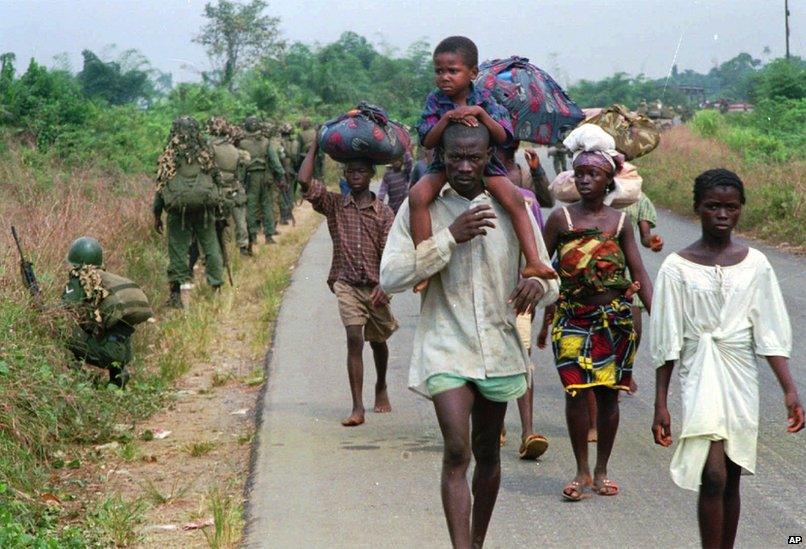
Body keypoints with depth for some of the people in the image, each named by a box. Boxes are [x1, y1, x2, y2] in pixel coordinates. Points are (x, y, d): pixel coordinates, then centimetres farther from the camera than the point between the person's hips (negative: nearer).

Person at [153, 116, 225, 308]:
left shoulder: (169, 155, -2)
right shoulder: (206, 153, 3)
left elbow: (161, 184, -1)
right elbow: (217, 179, 7)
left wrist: (157, 213, 5)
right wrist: (217, 205, 17)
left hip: (178, 207, -1)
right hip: (205, 206, 1)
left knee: (178, 249, 3)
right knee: (210, 247, 11)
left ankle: (175, 295, 1)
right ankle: (216, 286, 10)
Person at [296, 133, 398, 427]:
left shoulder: (384, 213, -2)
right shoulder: (334, 205, 1)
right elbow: (304, 181, -11)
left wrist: (382, 286, -22)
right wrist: (315, 145, -5)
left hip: (376, 286, 1)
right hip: (347, 284, -1)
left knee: (378, 340, 18)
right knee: (354, 339, -16)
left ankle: (381, 387, 47)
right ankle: (357, 408, -19)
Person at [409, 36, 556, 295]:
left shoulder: (484, 99, -4)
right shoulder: (435, 101, -3)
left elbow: (503, 137, -12)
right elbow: (427, 141, -11)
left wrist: (480, 113, -25)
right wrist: (447, 117, -25)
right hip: (444, 165, 0)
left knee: (515, 199, -25)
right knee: (417, 195, -29)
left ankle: (533, 262, -26)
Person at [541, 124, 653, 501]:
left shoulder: (619, 222, 4)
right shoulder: (561, 218, 0)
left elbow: (639, 274, 5)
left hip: (615, 317, 1)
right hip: (572, 317, -1)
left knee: (608, 392, 5)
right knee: (576, 392, -5)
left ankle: (602, 471, 17)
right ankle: (581, 472, 8)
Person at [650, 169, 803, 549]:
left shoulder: (755, 265, 2)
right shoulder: (678, 268, -5)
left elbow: (770, 334, 3)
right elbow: (666, 344, -2)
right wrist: (660, 404, -2)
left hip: (741, 378, 3)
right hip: (700, 377, -3)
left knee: (731, 478, 9)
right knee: (713, 475, -12)